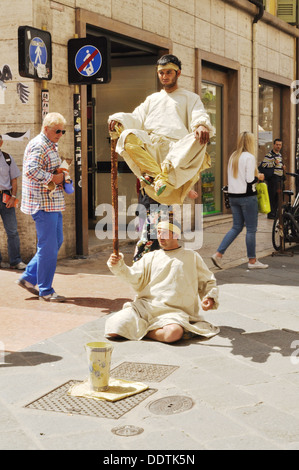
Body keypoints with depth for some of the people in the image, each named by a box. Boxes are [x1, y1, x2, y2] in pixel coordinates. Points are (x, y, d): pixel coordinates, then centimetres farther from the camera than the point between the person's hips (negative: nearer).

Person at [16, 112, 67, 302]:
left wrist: (61, 176, 12)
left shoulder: (52, 146, 19)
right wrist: (53, 178, -19)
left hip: (53, 203, 10)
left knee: (56, 241, 15)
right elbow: (31, 170, -28)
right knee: (48, 246, -5)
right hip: (43, 203, -10)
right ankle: (45, 290, 4)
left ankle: (29, 277, 22)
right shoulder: (38, 146, -13)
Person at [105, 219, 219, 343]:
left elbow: (207, 281, 20)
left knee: (173, 333, -38)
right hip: (144, 305, 1)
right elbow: (134, 277, 6)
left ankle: (144, 331, -10)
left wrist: (210, 297, 0)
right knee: (113, 330, -21)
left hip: (173, 312, -1)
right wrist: (118, 265, -11)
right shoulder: (151, 257, 19)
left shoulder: (192, 256, 16)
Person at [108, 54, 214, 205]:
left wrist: (202, 125, -23)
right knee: (127, 136, -29)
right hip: (150, 145, 3)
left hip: (176, 148, -3)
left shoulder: (190, 97, 22)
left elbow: (199, 116, 3)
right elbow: (136, 118, 20)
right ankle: (161, 177, -42)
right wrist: (118, 119, -3)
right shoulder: (152, 99, 33)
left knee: (198, 139, -35)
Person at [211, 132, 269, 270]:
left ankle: (218, 254, 3)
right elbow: (250, 180, -17)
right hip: (247, 196, -7)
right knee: (251, 229, 3)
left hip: (233, 196, 7)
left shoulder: (233, 156, 11)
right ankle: (252, 261, 10)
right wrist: (259, 177, 3)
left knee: (236, 227, 13)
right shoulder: (249, 157, -13)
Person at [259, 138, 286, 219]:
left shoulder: (280, 155, 18)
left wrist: (283, 167, 11)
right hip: (273, 178, -8)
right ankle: (271, 214, -3)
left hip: (279, 178, 9)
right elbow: (263, 165, -20)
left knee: (277, 196, 12)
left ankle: (275, 212, 21)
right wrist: (274, 163, -27)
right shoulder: (269, 155, -10)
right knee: (272, 196, -7)